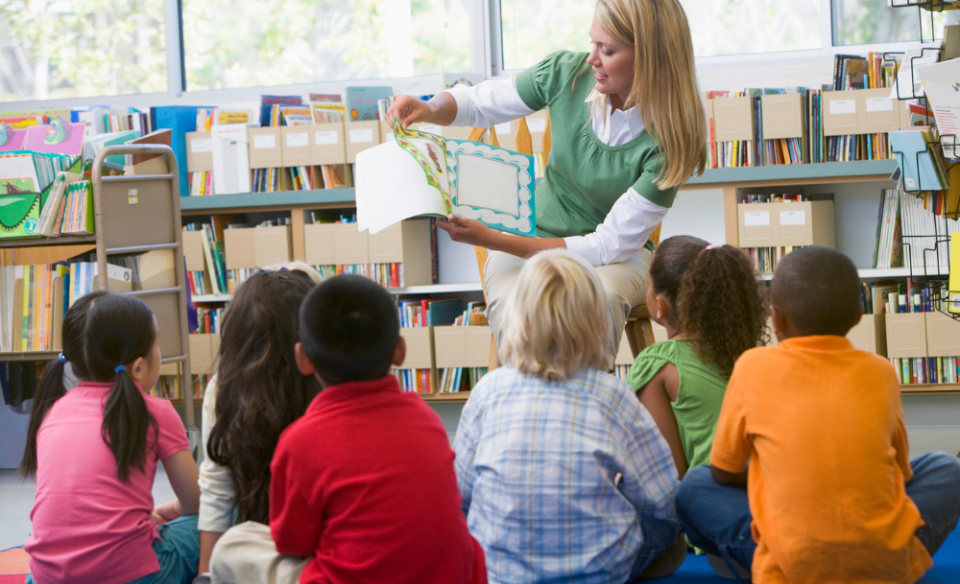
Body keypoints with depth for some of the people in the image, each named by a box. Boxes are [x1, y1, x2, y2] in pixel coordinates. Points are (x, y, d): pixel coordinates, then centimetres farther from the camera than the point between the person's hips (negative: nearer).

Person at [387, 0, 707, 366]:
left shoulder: (670, 139, -21)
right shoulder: (567, 73, -10)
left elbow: (611, 244, -22)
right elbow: (476, 103, 7)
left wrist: (491, 240, -27)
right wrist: (431, 109, -17)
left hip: (618, 255, -2)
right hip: (531, 243, 2)